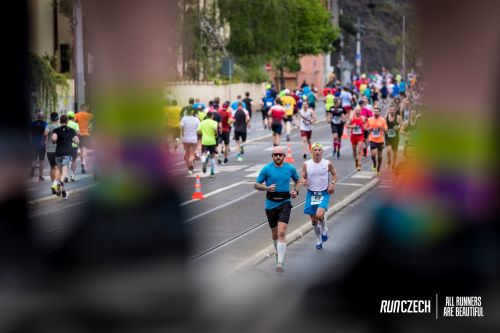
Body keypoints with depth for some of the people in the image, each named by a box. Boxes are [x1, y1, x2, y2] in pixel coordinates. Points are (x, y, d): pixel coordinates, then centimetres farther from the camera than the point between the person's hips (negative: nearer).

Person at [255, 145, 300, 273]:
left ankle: (280, 262, -16)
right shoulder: (266, 169, -6)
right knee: (274, 233, 15)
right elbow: (256, 185, -2)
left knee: (282, 232, -16)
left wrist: (295, 191, -2)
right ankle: (279, 253, 44)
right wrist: (267, 188, -21)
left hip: (285, 203, -1)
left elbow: (297, 180, 18)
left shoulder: (290, 168, -1)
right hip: (271, 204, 1)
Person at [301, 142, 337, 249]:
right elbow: (303, 178, 5)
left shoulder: (328, 164, -6)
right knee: (314, 220, 7)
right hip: (311, 193, 2)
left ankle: (324, 229, 8)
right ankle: (319, 240, 29)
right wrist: (303, 182, -18)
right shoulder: (306, 164, -4)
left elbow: (334, 175, 10)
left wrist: (332, 184, -7)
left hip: (324, 194, -2)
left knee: (319, 215, -24)